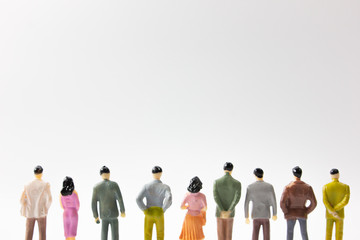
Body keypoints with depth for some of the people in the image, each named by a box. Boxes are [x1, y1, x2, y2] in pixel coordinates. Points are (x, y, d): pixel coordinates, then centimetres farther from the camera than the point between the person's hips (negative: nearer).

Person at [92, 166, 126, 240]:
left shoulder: (96, 187, -6)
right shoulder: (114, 184, -13)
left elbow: (93, 203, -4)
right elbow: (120, 199, -15)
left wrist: (96, 216, 8)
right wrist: (123, 211, -1)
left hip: (104, 215, 2)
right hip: (113, 214, -2)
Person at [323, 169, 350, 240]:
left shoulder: (325, 187, -6)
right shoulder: (346, 187, -6)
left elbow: (325, 201, -17)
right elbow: (346, 201, -18)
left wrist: (332, 212, -18)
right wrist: (335, 209, -14)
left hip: (329, 215, 0)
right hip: (340, 215, 0)